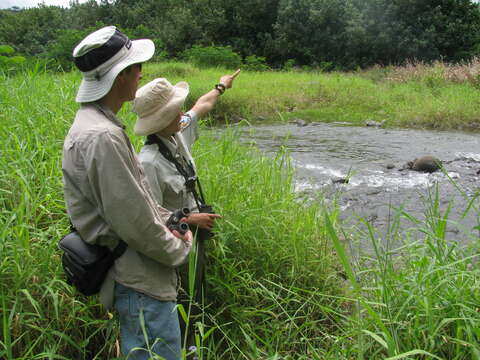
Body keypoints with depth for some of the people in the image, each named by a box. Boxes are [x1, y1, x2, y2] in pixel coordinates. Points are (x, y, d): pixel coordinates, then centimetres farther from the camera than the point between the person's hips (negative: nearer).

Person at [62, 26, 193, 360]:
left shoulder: (93, 123, 9)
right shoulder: (102, 137, -26)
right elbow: (133, 222, -25)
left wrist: (167, 224, 5)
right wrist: (179, 250, -9)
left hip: (134, 275, 10)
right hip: (139, 282, -10)